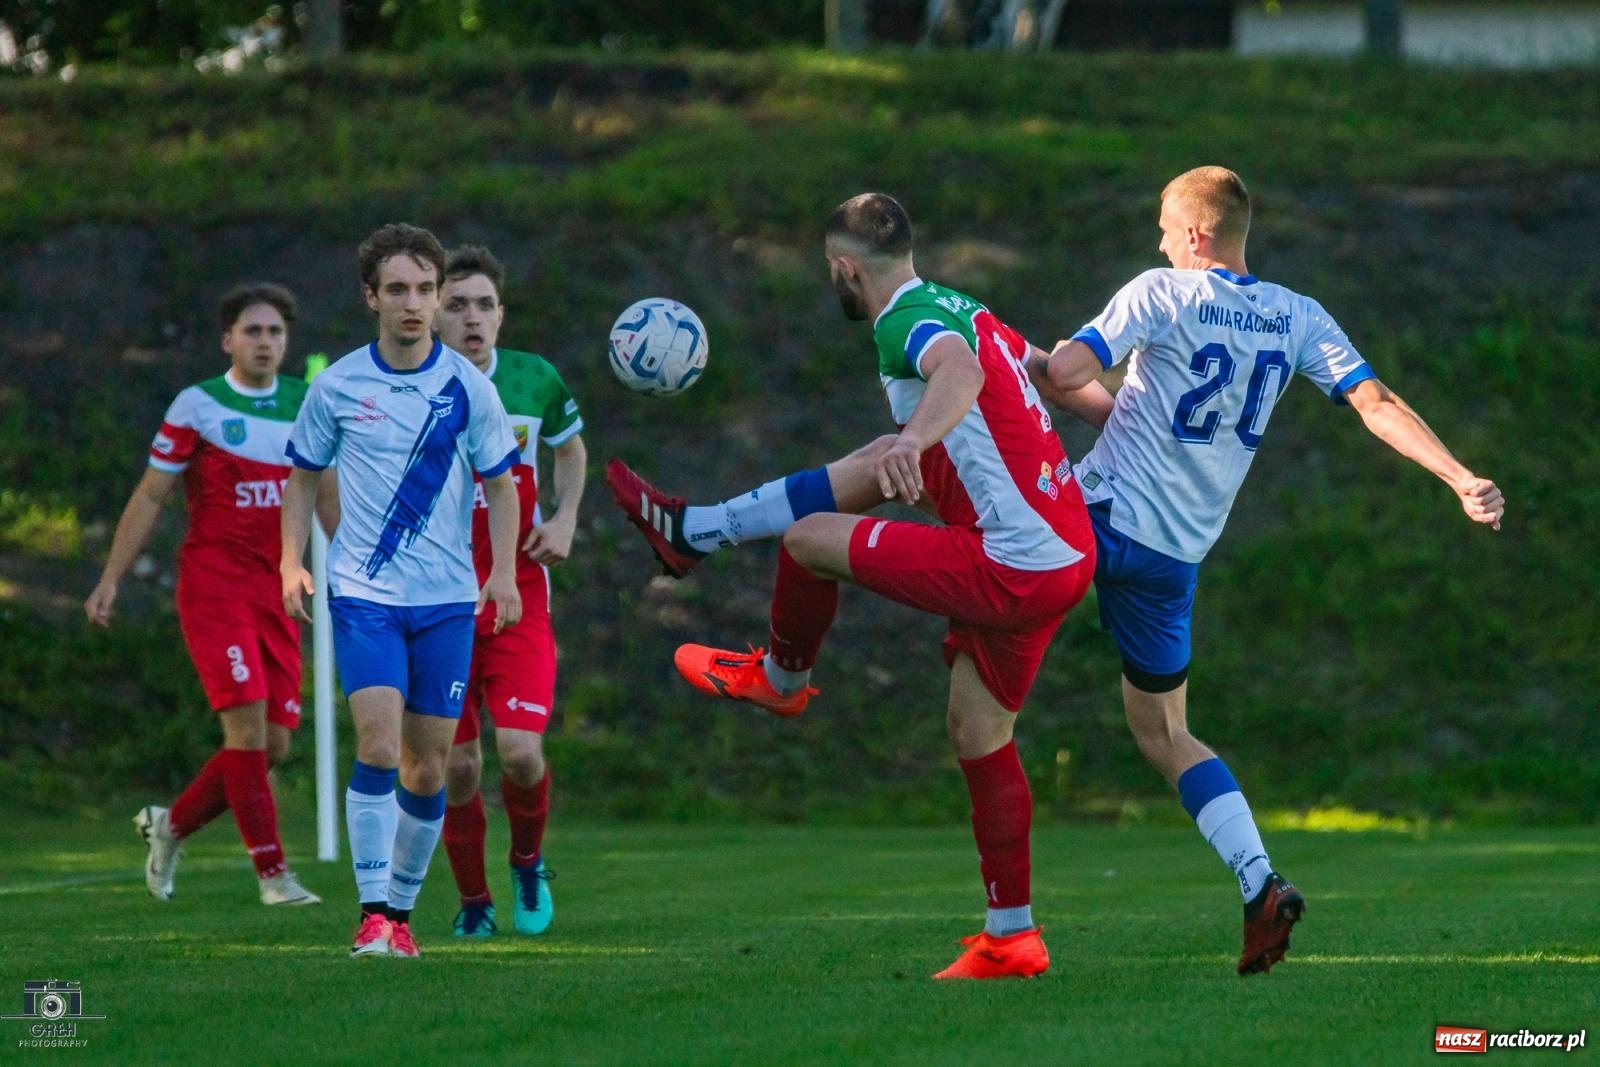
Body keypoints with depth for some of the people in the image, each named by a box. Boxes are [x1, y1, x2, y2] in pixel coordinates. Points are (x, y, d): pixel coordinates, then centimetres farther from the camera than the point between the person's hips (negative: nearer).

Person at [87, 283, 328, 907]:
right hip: (212, 584, -5)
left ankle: (170, 825, 24)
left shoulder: (306, 404, 10)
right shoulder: (198, 406, -2)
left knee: (273, 745, 2)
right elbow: (150, 497, 2)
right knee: (247, 722, -16)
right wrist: (111, 578, -2)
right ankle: (272, 873, -12)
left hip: (278, 591, 5)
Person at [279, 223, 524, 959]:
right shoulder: (337, 387, -1)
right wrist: (291, 563, 2)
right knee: (378, 746, -18)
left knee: (427, 767, 4)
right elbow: (303, 475, 13)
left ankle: (401, 909, 19)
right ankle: (372, 912, -14)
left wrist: (504, 572, -4)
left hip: (447, 600, 1)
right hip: (363, 594, -1)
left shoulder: (466, 387, -1)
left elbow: (500, 483, 8)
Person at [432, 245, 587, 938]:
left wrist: (565, 519, 5)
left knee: (521, 751, -14)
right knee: (458, 765, -1)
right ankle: (473, 901, 21)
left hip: (518, 599, 0)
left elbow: (570, 447, 20)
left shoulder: (535, 380, 0)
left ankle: (527, 863, 16)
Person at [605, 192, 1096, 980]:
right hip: (1070, 552, 9)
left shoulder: (907, 324, -10)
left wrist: (914, 438, -52)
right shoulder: (964, 311, 17)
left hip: (1016, 572, -9)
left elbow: (960, 370, -34)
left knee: (808, 538, 0)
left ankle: (780, 679, 24)